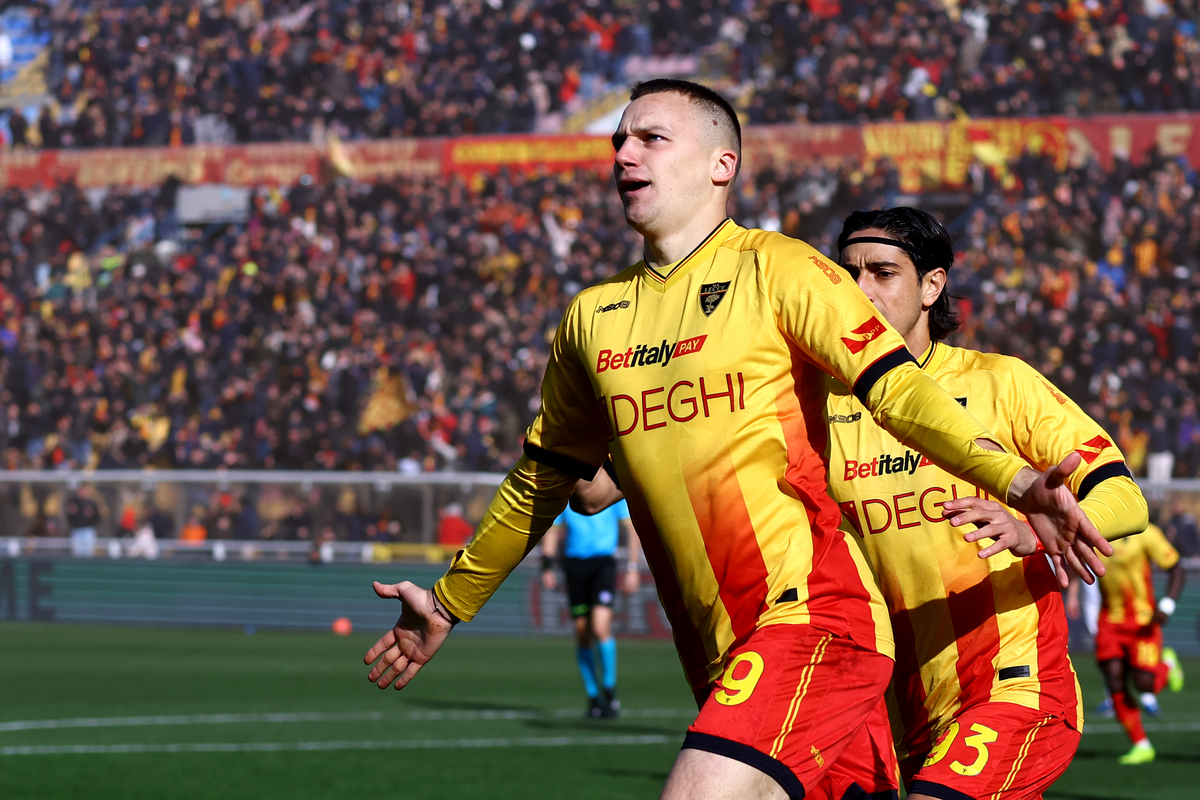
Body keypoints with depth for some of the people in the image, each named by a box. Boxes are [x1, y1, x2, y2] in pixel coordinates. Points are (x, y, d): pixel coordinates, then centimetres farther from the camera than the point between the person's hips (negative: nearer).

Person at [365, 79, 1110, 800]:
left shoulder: (773, 270, -2)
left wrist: (1015, 482, -26)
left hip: (809, 616, -6)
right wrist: (450, 603, 35)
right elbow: (543, 477, 28)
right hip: (716, 652, 6)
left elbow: (896, 388, -12)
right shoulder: (593, 317, 15)